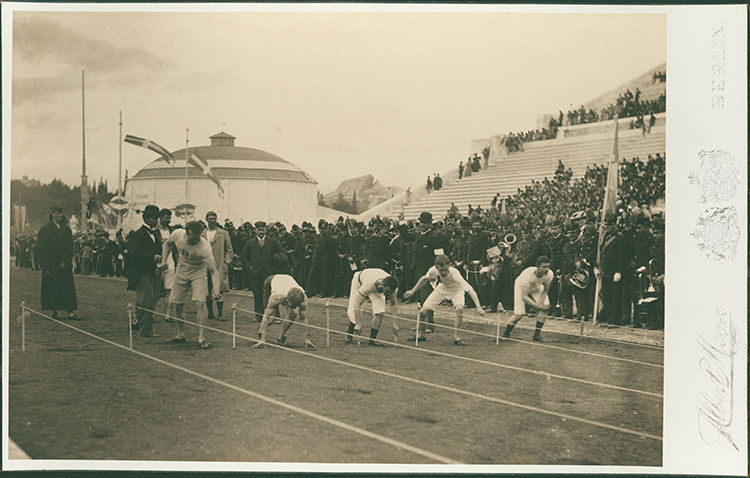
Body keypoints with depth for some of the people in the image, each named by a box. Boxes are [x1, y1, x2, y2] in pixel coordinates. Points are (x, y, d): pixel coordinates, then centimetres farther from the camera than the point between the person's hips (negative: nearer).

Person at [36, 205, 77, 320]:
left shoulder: (66, 229, 7)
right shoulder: (45, 229, -1)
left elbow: (70, 248, 7)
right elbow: (41, 249, -4)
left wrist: (65, 261, -6)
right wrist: (46, 266, -11)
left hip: (64, 264, 2)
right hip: (50, 265, -2)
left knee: (67, 288, -2)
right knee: (52, 288, 1)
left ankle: (70, 312, -3)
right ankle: (54, 311, 9)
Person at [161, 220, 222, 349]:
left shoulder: (205, 247, -33)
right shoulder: (177, 234, -22)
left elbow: (214, 271, -35)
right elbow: (167, 244, 4)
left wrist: (216, 289, -50)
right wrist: (164, 261, -7)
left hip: (198, 272, -4)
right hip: (181, 270, 4)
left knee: (201, 302, -19)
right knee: (174, 303, 3)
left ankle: (201, 338, -10)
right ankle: (180, 334, 23)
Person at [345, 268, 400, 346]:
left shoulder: (391, 287, -33)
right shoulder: (369, 284, -48)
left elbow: (393, 304, -17)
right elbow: (356, 304, -41)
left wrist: (395, 325, -18)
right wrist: (359, 325, -38)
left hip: (377, 288, 3)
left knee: (380, 311, -20)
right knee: (353, 311, -10)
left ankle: (372, 338, -9)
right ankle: (349, 334, 21)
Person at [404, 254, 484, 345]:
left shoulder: (454, 273, -41)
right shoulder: (433, 270, -30)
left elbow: (470, 289, -47)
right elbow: (425, 278, -4)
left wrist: (478, 307, -56)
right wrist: (412, 291, 2)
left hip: (456, 290, -3)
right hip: (442, 288, 3)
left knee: (459, 309, -33)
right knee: (423, 311, -8)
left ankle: (456, 337, -14)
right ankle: (421, 335, 19)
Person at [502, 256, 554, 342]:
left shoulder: (549, 274, -29)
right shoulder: (528, 275, -42)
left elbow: (545, 291, -10)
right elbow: (524, 296, -37)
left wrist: (540, 303, -23)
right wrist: (538, 305, -44)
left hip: (536, 288, 4)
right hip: (521, 287, -4)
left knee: (544, 308, -17)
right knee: (519, 314, -13)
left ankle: (537, 335, -3)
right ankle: (506, 334, 11)